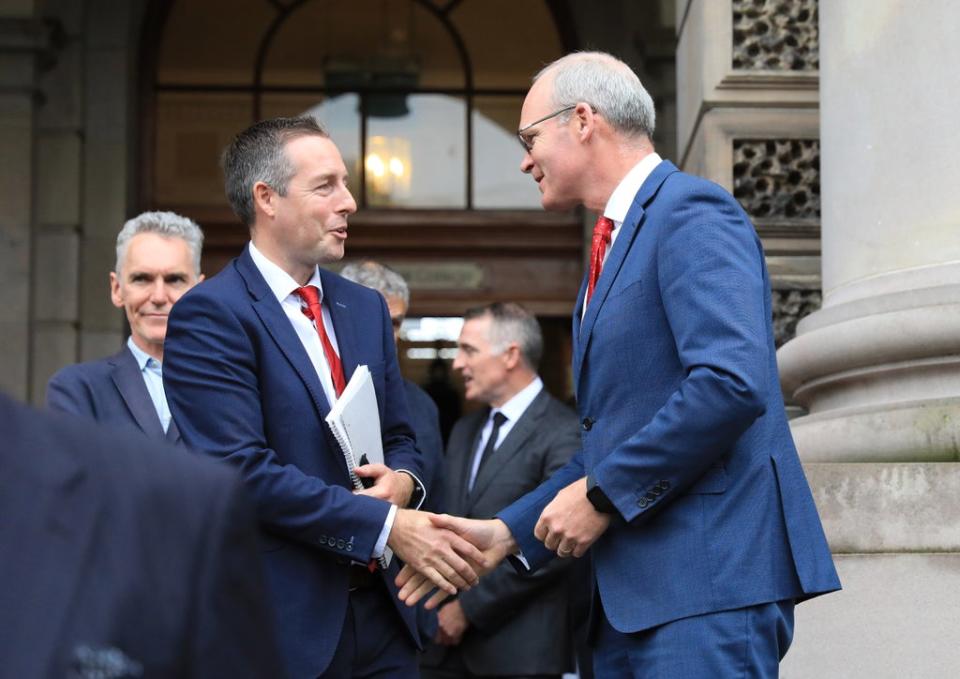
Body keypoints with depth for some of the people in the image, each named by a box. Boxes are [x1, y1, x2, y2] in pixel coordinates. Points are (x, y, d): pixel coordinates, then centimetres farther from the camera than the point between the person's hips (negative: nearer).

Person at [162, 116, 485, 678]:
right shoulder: (210, 316, -9)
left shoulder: (366, 308, 13)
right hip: (282, 620, -6)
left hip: (380, 611, 6)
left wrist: (402, 480, -6)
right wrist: (387, 525, -20)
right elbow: (242, 468, -17)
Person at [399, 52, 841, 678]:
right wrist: (507, 533, 14)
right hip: (635, 587, 9)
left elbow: (733, 382, -22)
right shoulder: (617, 244, 22)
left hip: (709, 576, -9)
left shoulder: (690, 213, -8)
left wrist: (603, 493, -15)